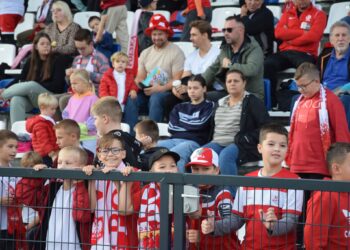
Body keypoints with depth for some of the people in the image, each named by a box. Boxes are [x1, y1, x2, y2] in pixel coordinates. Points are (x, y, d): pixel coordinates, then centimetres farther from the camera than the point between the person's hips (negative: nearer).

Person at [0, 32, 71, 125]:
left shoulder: (58, 59, 3)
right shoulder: (31, 61, 16)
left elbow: (57, 85, -5)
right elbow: (20, 80, 8)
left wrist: (36, 87, -14)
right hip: (31, 97, 4)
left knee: (32, 86, -34)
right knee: (16, 99, -31)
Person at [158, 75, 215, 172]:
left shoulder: (209, 106, 12)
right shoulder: (179, 107, 27)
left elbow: (200, 125, -3)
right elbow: (172, 128, 12)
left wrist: (181, 125, 11)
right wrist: (191, 125, 3)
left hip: (194, 141, -5)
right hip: (174, 140, 5)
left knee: (174, 154, -39)